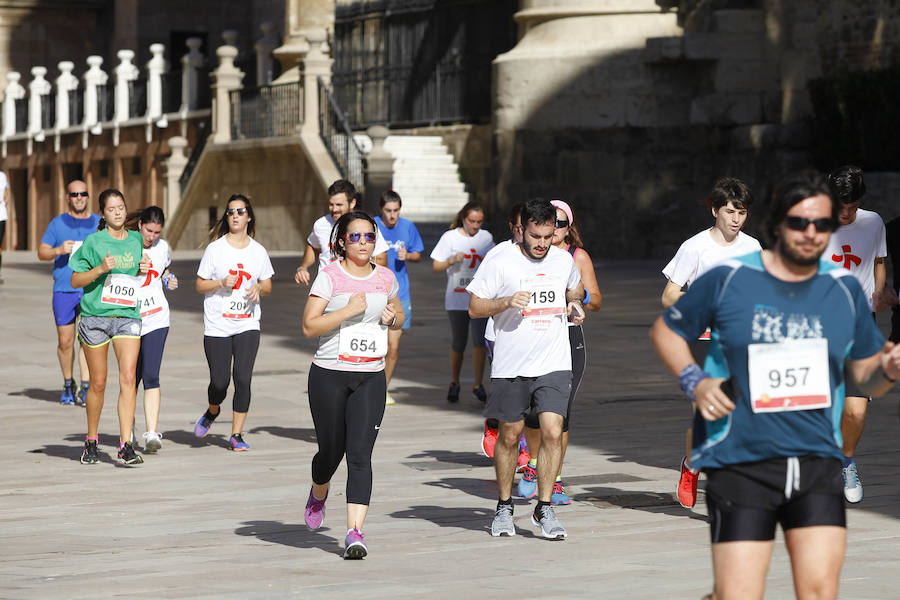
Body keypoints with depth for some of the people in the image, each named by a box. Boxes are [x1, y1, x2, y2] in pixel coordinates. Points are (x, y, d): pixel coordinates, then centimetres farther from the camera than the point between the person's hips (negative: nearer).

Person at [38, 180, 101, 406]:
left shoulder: (100, 224, 11)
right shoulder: (58, 224, 9)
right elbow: (41, 252, 6)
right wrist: (59, 250, -14)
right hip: (64, 289, 0)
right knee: (65, 342, 3)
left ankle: (85, 389, -12)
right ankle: (68, 384, 20)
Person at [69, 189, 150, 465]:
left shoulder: (136, 240, 10)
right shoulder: (93, 242, -1)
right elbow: (75, 281, -1)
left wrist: (144, 271, 3)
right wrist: (101, 269, -16)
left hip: (128, 316, 2)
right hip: (95, 316, -2)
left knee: (128, 378, -13)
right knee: (98, 383, 6)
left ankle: (126, 446, -15)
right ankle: (91, 441, 26)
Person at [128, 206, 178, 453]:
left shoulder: (162, 247, 7)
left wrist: (170, 282, 4)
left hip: (156, 319, 1)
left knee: (150, 376, -10)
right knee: (132, 377, 5)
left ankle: (152, 433, -14)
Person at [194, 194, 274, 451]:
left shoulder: (258, 251, 7)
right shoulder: (215, 248, 0)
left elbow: (267, 285, 15)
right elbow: (200, 285, 2)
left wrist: (258, 288, -8)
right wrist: (222, 283, -16)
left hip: (247, 326, 2)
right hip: (217, 326, -2)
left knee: (243, 379, -9)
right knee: (219, 381, -3)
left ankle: (237, 434, 1)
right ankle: (212, 411, 31)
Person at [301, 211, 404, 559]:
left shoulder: (386, 278, 9)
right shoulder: (329, 277, -5)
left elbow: (399, 320, 25)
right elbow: (309, 327, -10)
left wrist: (392, 316, 2)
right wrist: (348, 311, -19)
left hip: (371, 377, 2)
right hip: (329, 376, -2)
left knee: (360, 454, -10)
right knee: (331, 449, 8)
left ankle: (355, 531, -14)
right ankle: (318, 494, 43)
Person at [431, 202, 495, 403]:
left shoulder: (486, 237, 8)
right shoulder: (450, 237, 0)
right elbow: (435, 267, 0)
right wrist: (452, 261, -18)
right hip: (456, 298, -1)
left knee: (479, 339, -11)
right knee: (458, 343, 5)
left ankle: (478, 386, -5)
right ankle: (454, 383, 24)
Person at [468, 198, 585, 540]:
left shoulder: (564, 260, 6)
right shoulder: (500, 263, -6)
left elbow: (575, 288, 28)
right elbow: (474, 307, -3)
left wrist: (574, 304, 6)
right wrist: (507, 301, -20)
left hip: (554, 364, 2)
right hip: (510, 367, -2)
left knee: (552, 431, -12)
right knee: (509, 435, 8)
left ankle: (544, 509, -1)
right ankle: (504, 507, 26)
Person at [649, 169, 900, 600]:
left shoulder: (845, 290, 9)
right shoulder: (727, 279, 1)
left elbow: (865, 375, 17)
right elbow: (664, 330, 13)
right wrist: (693, 381, -4)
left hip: (818, 463, 3)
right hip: (740, 463, -2)